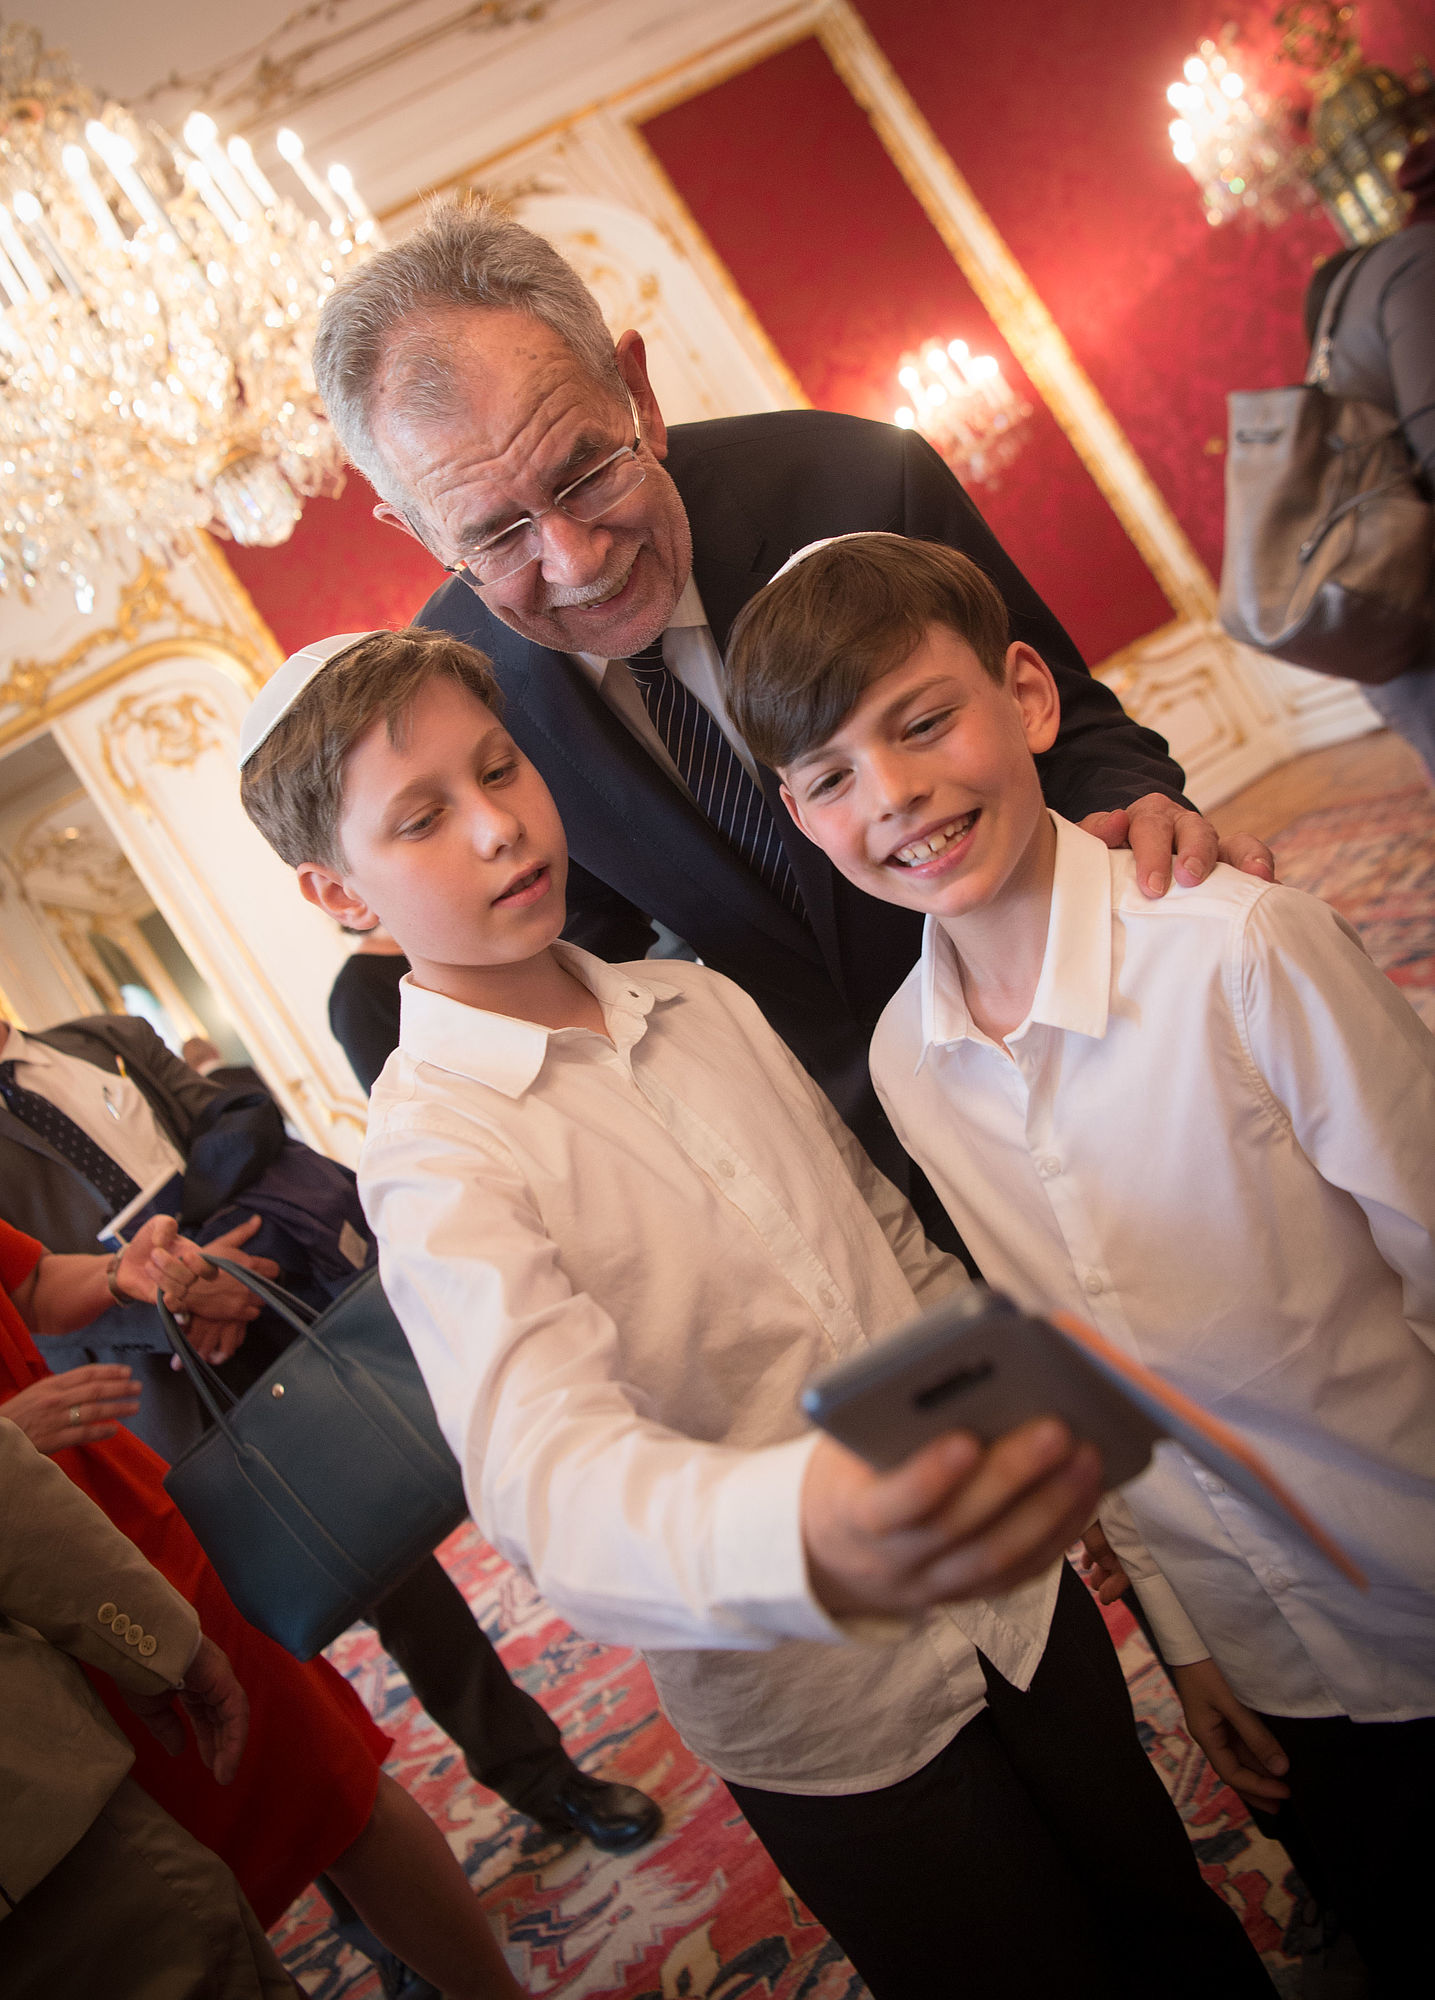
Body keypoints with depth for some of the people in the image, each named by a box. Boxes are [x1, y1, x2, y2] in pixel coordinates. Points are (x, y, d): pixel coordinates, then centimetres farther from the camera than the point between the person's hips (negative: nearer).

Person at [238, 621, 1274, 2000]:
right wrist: (807, 1540, -58)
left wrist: (1008, 1413, 3)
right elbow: (549, 1473, -38)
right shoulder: (435, 1158, -20)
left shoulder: (706, 1003, 1)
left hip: (1013, 1595, 6)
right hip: (832, 1722, -5)